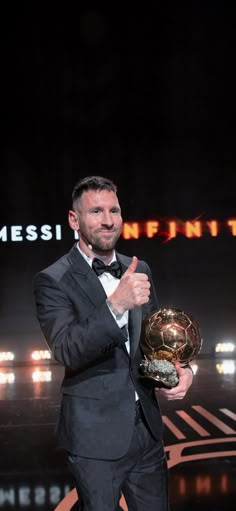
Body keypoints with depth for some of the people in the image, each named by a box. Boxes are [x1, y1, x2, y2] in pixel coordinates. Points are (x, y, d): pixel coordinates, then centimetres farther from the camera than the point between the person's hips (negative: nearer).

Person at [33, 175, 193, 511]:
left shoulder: (139, 270, 6)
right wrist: (116, 304, -36)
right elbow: (66, 351, -23)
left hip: (147, 429, 5)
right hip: (96, 436, -5)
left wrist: (180, 368, -6)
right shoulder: (53, 280, -11)